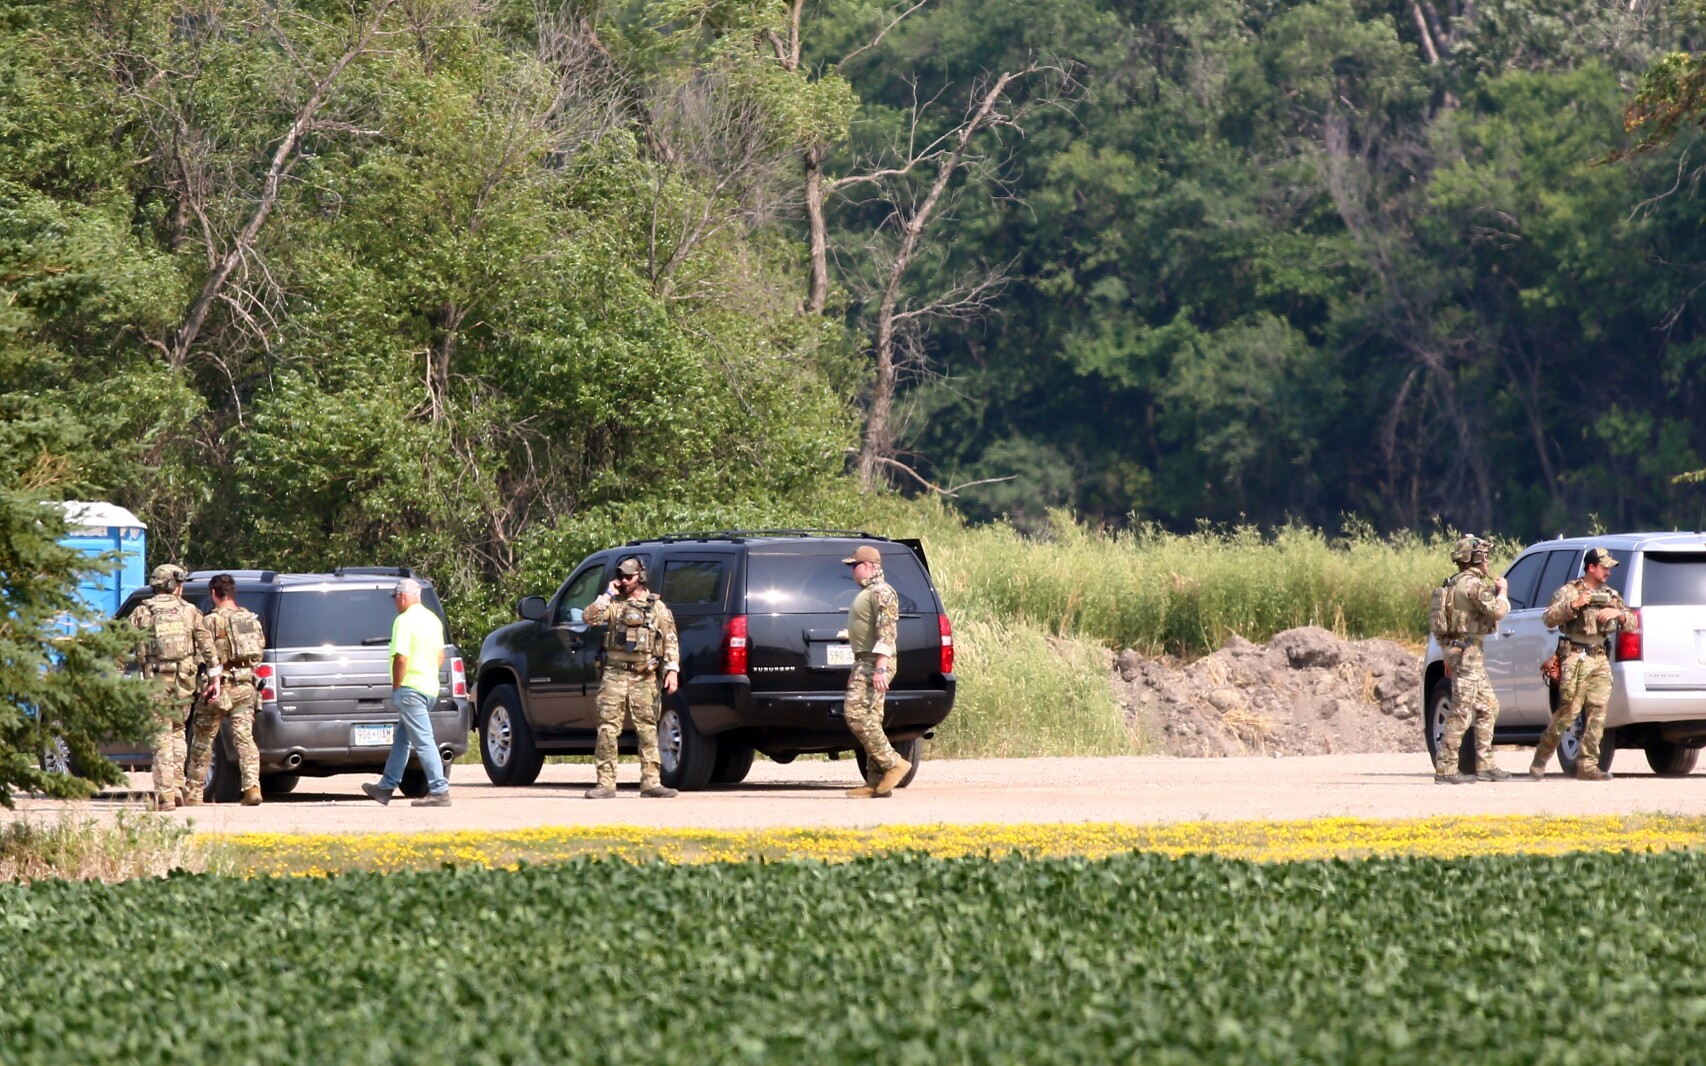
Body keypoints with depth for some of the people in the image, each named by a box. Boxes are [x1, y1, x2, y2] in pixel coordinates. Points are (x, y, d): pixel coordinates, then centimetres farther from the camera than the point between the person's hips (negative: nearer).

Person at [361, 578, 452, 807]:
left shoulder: (405, 621, -14)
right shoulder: (433, 619, 14)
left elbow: (401, 659, -20)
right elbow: (440, 656, 21)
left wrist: (396, 688, -11)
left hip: (411, 688, -9)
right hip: (430, 687, 9)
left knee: (423, 741, -10)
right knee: (401, 738, 17)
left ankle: (439, 791, -14)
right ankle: (385, 788, 23)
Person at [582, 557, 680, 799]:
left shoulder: (657, 607, 9)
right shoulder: (614, 605, 10)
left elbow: (671, 641, 6)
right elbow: (590, 617, -4)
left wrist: (672, 670, -5)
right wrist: (608, 595, -4)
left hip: (644, 677, -1)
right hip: (615, 674, 1)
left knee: (648, 729, -1)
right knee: (607, 729, -3)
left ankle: (651, 783, 0)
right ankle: (605, 783, -2)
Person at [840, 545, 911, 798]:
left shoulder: (882, 593, -11)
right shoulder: (866, 593, 22)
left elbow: (886, 633, -21)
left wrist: (880, 669, -27)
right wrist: (857, 670, 26)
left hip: (875, 663, -11)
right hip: (864, 663, 11)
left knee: (857, 715, -17)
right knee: (868, 720, 6)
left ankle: (893, 763, -14)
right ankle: (876, 782, 5)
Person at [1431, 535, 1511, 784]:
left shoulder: (1454, 583, 16)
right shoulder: (1473, 584, -14)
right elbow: (1497, 611, -23)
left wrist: (1449, 657, 24)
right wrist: (1501, 590, -4)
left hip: (1455, 650, 10)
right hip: (1468, 651, -10)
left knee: (1488, 708, 15)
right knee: (1461, 712, -10)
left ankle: (1485, 766, 15)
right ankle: (1445, 769, -11)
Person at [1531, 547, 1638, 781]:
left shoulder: (1611, 595, 17)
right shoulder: (1569, 591, 1)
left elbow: (1632, 622, 17)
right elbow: (1548, 619, -7)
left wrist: (1618, 613, -5)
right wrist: (1573, 605, -20)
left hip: (1601, 660, 6)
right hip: (1576, 658, -6)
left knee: (1597, 715, -1)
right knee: (1568, 712, -10)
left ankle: (1587, 766, 1)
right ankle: (1541, 758, 5)